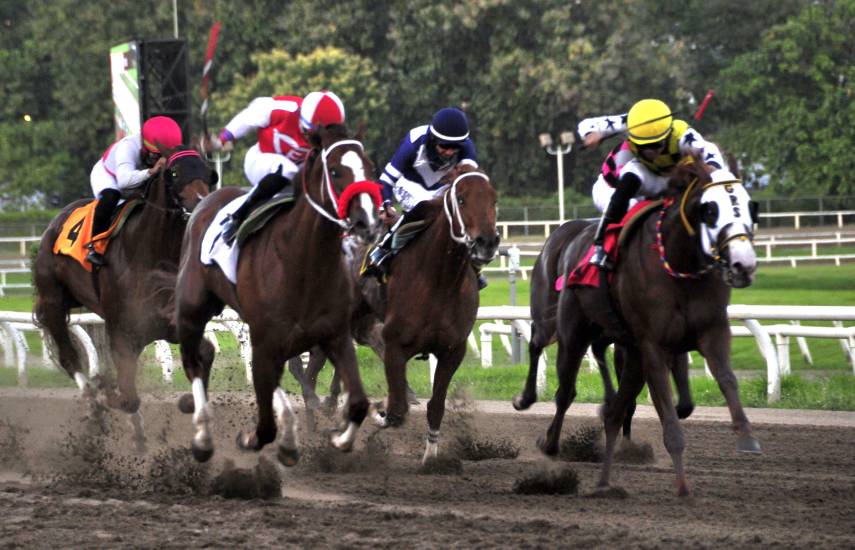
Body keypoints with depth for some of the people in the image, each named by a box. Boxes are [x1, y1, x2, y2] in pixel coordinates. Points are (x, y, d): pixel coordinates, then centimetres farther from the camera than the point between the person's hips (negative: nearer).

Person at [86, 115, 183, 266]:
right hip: (107, 174, -6)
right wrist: (151, 172, -72)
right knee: (110, 197, -38)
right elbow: (124, 179, -60)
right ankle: (94, 245, -28)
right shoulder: (127, 147, -45)